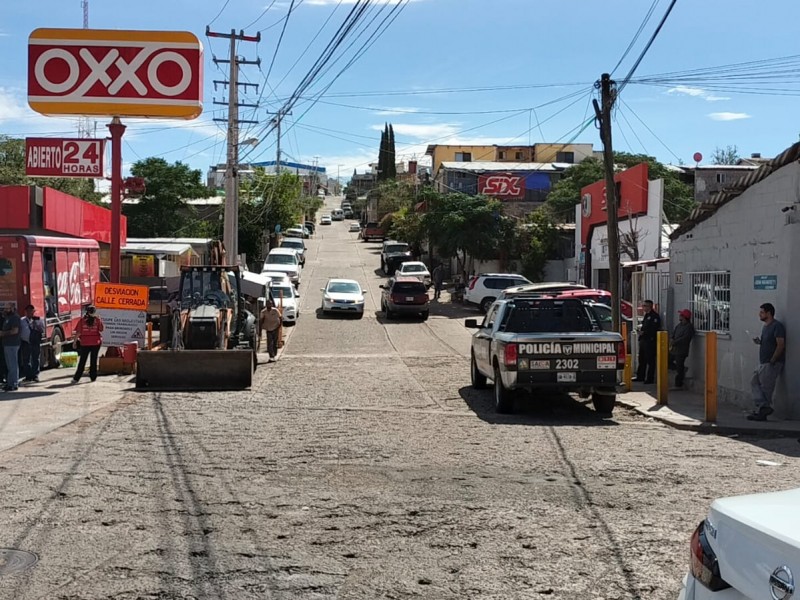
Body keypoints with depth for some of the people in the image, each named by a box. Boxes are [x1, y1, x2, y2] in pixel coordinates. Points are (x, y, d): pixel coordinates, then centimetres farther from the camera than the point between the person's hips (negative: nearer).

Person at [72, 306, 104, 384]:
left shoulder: (82, 320, -5)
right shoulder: (98, 320, -3)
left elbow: (78, 332, -6)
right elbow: (100, 331, -4)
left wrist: (74, 340, 2)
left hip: (84, 343, 0)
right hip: (96, 343, 0)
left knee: (82, 361, 4)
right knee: (93, 360, 11)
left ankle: (76, 378, 1)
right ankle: (93, 377, 12)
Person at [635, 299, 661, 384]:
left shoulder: (655, 316, -12)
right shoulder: (646, 315, 18)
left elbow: (654, 329, -20)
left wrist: (644, 332, -19)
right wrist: (641, 331, 9)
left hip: (650, 341, -10)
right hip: (643, 340, 10)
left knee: (650, 360, -5)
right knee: (642, 359, 15)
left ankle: (650, 379, -1)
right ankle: (640, 377, 24)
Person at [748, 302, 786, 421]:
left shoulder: (777, 326, -13)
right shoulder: (765, 327, 17)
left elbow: (780, 345, -19)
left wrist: (772, 361, -19)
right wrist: (759, 341, 5)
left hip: (772, 363, -10)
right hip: (763, 363, 10)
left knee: (766, 387, -7)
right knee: (754, 382, 3)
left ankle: (762, 412, -2)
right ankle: (763, 407, -2)